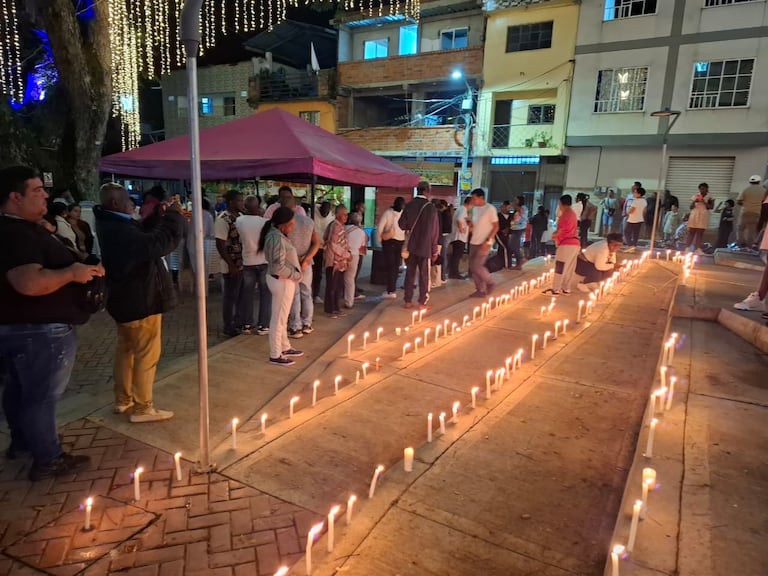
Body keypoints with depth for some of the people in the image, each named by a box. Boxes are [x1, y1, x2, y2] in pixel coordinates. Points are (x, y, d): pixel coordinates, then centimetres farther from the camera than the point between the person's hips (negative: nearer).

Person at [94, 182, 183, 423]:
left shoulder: (112, 225, 3)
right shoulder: (120, 231, -29)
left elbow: (142, 234, 14)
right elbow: (162, 243, -33)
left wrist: (159, 215, -1)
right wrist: (174, 215, -20)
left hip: (125, 299, 11)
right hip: (140, 301, -11)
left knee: (126, 349, 20)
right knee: (147, 355, 1)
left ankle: (123, 400, 33)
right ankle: (142, 408, 12)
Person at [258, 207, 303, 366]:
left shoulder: (276, 234, 8)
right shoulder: (277, 238, -24)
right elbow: (279, 267, -27)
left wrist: (296, 269, 5)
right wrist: (296, 275, -14)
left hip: (283, 280, 11)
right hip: (281, 281, -11)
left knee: (282, 317, 20)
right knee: (279, 318, 0)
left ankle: (285, 348, 35)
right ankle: (275, 355, 11)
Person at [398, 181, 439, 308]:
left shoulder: (409, 205, -1)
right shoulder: (430, 207, -11)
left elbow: (402, 224, -1)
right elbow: (434, 230, -10)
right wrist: (434, 250, -3)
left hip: (410, 245, 4)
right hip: (424, 246, -4)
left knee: (410, 273, 12)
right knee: (424, 275, 6)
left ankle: (407, 301, 16)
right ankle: (422, 302, 9)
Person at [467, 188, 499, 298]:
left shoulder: (490, 209, -13)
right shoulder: (475, 209, 10)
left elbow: (496, 227, -13)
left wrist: (488, 241, -20)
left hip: (484, 243, -8)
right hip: (474, 242, 8)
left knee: (477, 266, -12)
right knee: (472, 267, 6)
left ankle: (490, 283, 12)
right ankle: (480, 290, 15)